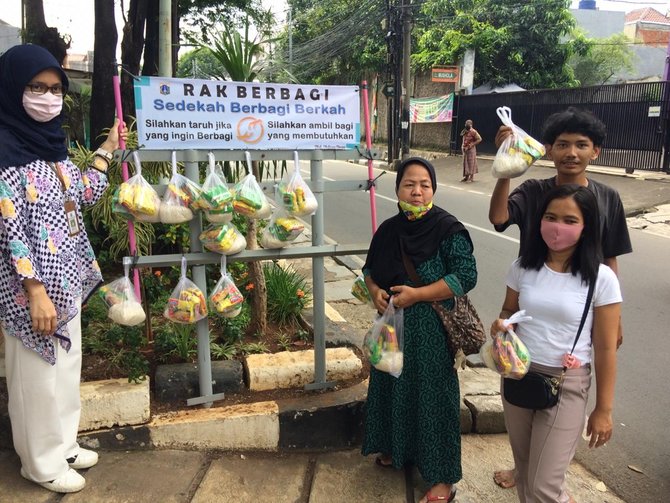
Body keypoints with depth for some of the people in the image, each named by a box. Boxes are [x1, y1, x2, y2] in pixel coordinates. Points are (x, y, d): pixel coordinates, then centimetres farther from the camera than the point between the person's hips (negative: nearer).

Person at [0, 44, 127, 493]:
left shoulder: (51, 142, 8)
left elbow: (84, 195, 18)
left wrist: (107, 151, 18)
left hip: (66, 277, 8)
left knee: (66, 365, 19)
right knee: (39, 373, 7)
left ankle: (64, 443, 37)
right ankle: (43, 462, 25)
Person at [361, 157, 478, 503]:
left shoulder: (449, 229, -13)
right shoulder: (388, 229, 4)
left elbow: (466, 276, -17)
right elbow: (370, 268, 16)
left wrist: (417, 294, -21)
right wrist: (375, 290, -7)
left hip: (430, 330, -6)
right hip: (392, 324, 6)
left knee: (431, 394, 2)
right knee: (393, 386, 18)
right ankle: (396, 448, 43)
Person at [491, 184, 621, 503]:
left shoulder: (601, 279, -13)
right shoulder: (523, 267, -4)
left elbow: (605, 349, -8)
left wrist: (603, 409, -3)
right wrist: (500, 324, -12)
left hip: (566, 385, -4)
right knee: (524, 471, 20)